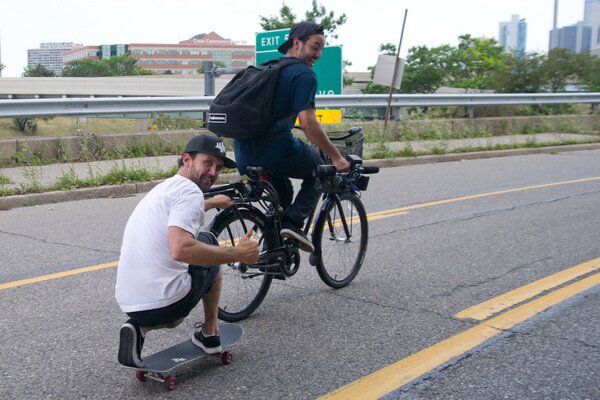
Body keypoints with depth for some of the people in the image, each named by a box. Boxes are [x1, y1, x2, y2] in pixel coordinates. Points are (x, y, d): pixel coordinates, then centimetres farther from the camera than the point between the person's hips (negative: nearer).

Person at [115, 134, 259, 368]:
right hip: (165, 302, -7)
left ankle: (141, 327, 9)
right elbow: (181, 249, -27)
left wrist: (212, 203, 63)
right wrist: (238, 254, -17)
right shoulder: (190, 191, -11)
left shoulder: (164, 188, 20)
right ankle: (209, 333, 23)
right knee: (208, 244, 19)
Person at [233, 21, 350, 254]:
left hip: (243, 156, 8)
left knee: (282, 195, 31)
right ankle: (293, 222, 1)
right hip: (277, 151, -8)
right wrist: (336, 157, -7)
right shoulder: (304, 74, -7)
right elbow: (307, 123, -16)